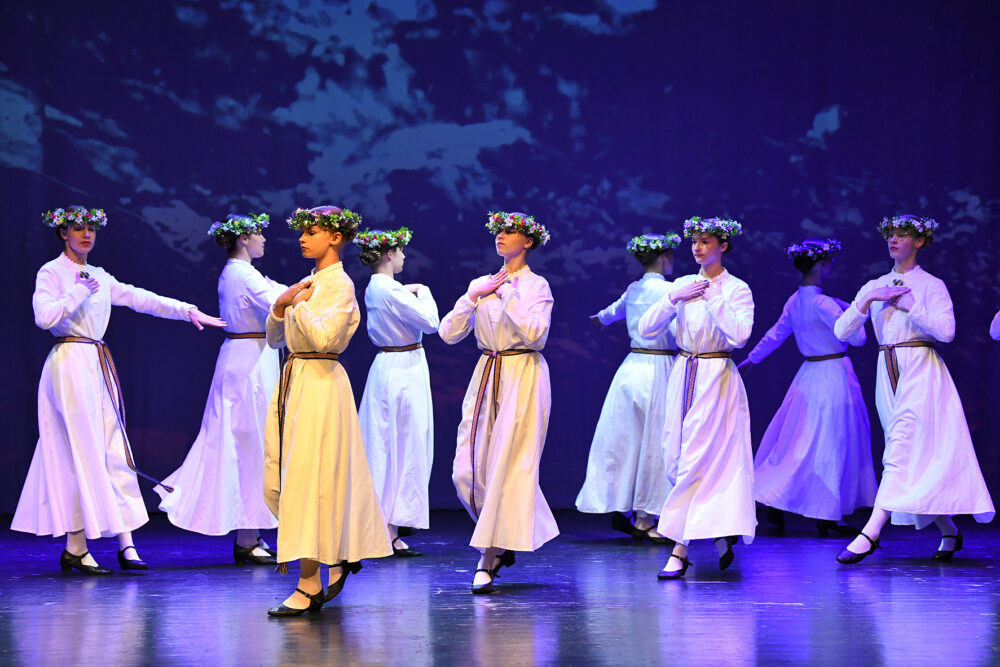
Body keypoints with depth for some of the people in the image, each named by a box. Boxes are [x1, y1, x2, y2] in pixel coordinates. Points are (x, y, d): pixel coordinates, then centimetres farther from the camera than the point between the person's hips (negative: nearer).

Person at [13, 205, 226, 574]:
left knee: (114, 450, 2)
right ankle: (75, 549, -4)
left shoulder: (99, 277, 17)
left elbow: (140, 298, 16)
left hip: (99, 365, 7)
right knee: (79, 451, -8)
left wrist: (188, 310, 11)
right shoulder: (51, 273, -3)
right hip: (70, 363, -7)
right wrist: (79, 291, -11)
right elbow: (45, 316, -17)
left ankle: (125, 543, 1)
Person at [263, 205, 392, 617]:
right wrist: (282, 304, 1)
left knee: (307, 479, -10)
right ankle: (340, 555, 26)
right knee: (280, 480, 10)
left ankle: (309, 588, -7)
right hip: (294, 383, 9)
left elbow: (322, 336, -26)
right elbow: (274, 338, 18)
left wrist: (300, 304, -13)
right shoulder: (308, 284, 16)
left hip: (320, 384, -9)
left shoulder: (340, 286, -10)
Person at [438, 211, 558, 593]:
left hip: (523, 378, -5)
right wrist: (474, 296, -3)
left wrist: (509, 294, -12)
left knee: (507, 466, -8)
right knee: (467, 471, -1)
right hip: (486, 375, 6)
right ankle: (501, 542, 19)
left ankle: (489, 560, -5)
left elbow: (535, 333, -16)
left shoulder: (536, 285, -1)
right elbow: (449, 333, 7)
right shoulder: (481, 284, 13)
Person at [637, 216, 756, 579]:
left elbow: (740, 335, -19)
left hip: (716, 377, -6)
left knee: (697, 459, -11)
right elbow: (646, 327, 5)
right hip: (684, 375, 6)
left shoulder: (736, 289, -3)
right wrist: (674, 299, -8)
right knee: (677, 458, 6)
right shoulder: (682, 284, 11)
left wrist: (713, 299, -16)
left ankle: (680, 549, -11)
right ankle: (722, 534, 22)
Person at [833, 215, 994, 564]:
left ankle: (871, 533, -25)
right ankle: (949, 532, 18)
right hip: (889, 374, 6)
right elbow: (841, 331, 5)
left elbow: (946, 329, -15)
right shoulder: (874, 286, 14)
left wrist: (908, 305, -14)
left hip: (920, 372, -6)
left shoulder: (931, 285, 1)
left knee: (903, 450, -16)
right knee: (919, 458, 7)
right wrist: (869, 300, -8)